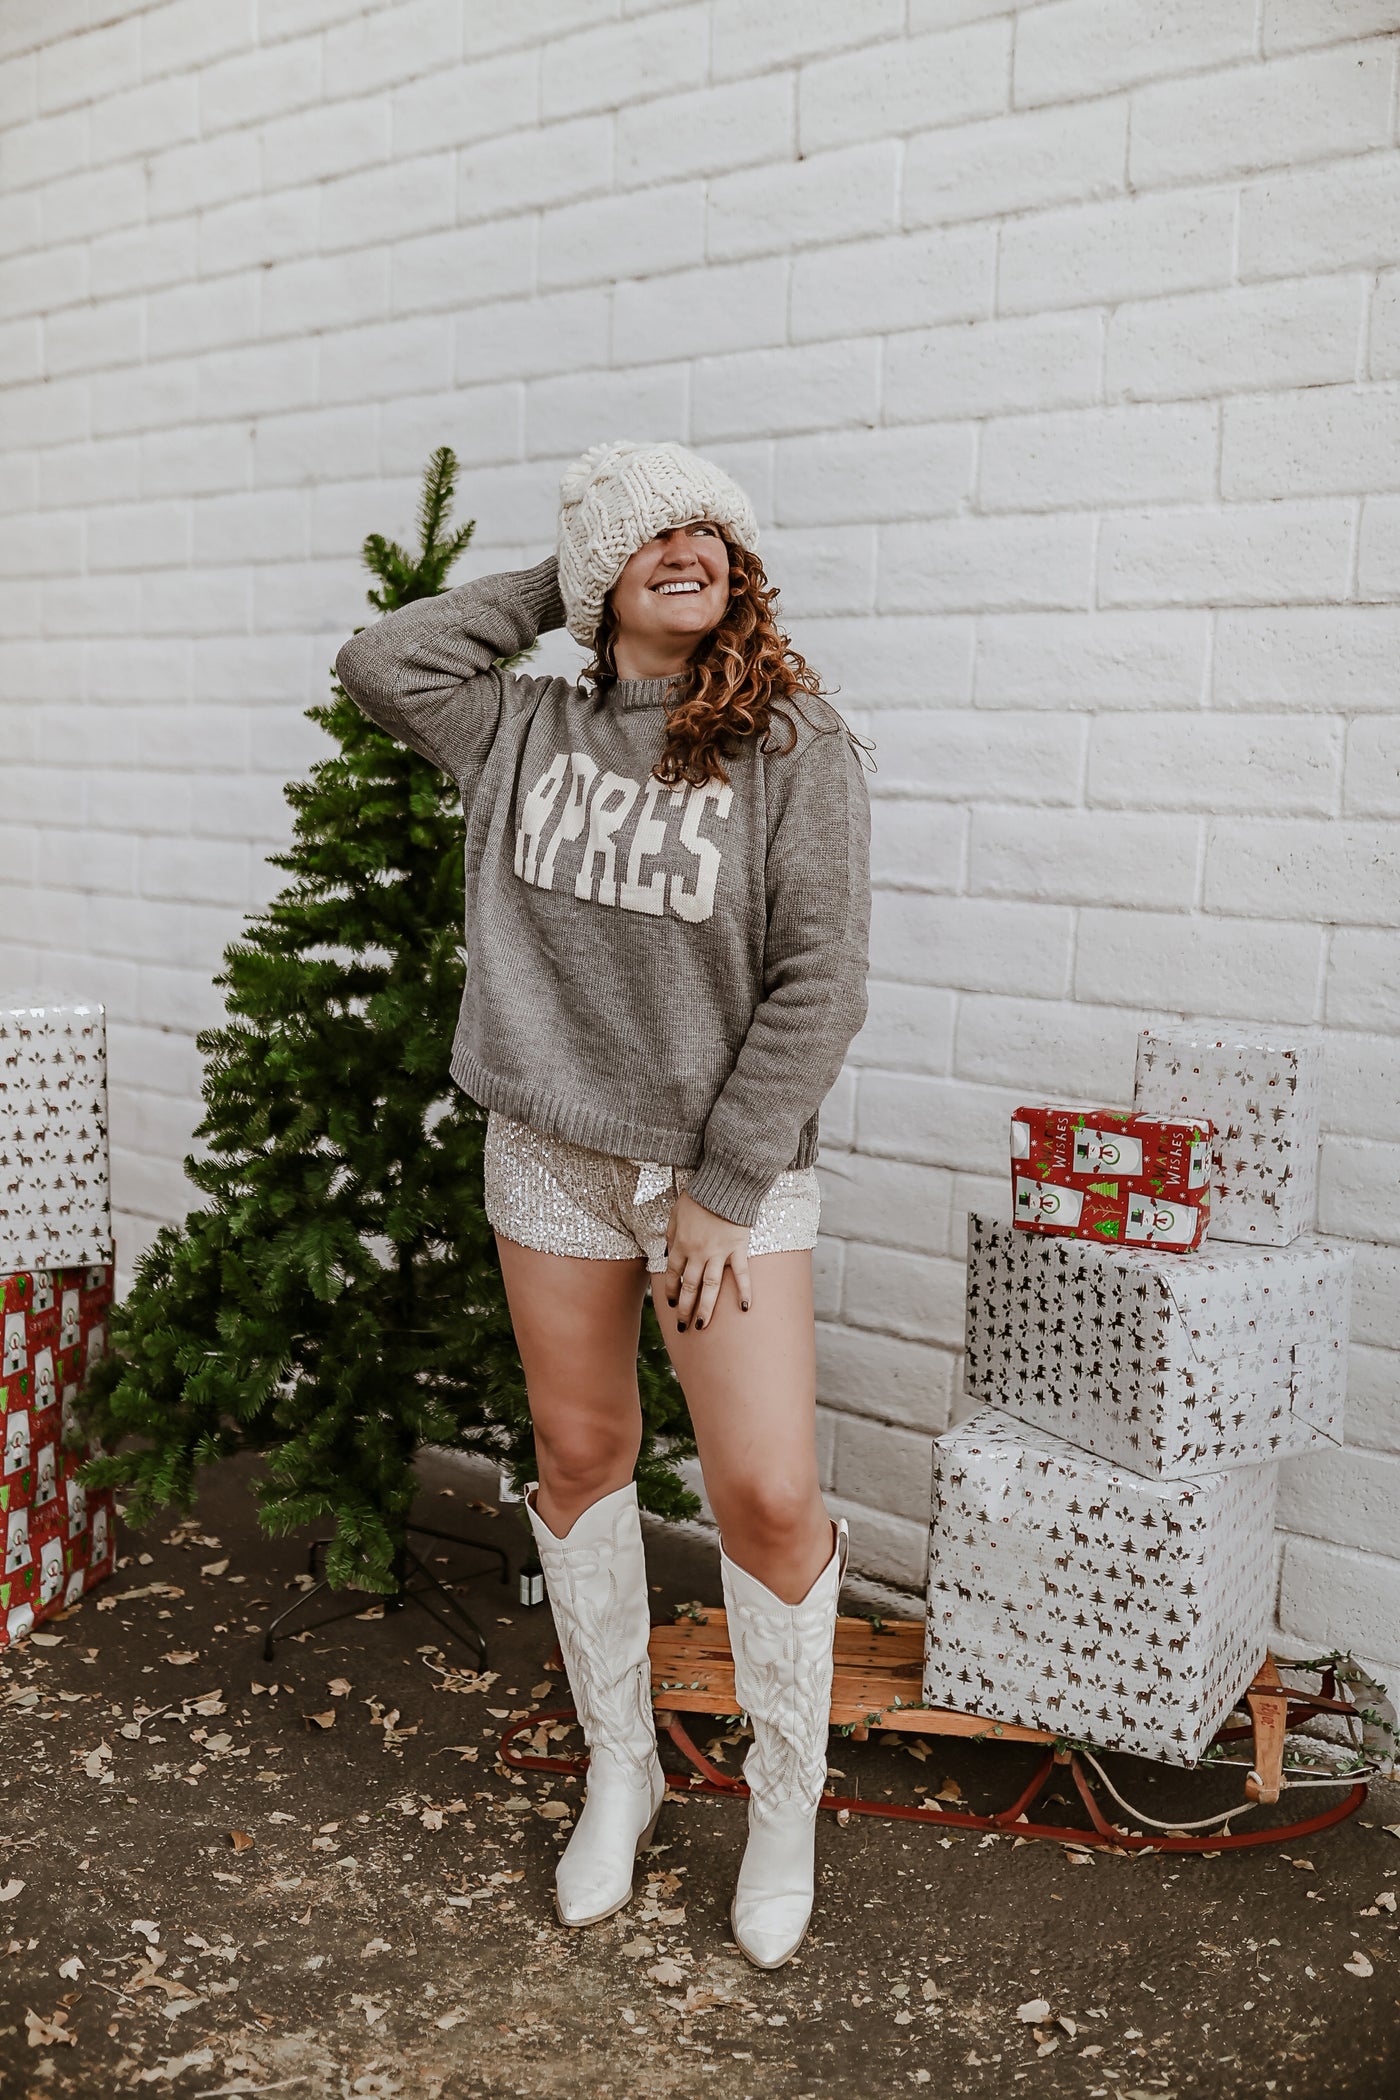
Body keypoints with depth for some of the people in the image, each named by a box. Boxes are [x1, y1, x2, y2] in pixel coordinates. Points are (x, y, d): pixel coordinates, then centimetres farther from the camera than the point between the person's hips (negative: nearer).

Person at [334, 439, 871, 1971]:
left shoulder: (795, 748, -7)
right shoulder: (527, 733, 6)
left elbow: (816, 985, -10)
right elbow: (380, 664, 2)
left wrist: (722, 1189, -12)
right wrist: (549, 587, 5)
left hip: (731, 1165, -3)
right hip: (550, 1154, 4)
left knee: (768, 1494, -6)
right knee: (579, 1460, 13)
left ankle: (785, 1806, 20)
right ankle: (620, 1767, 35)